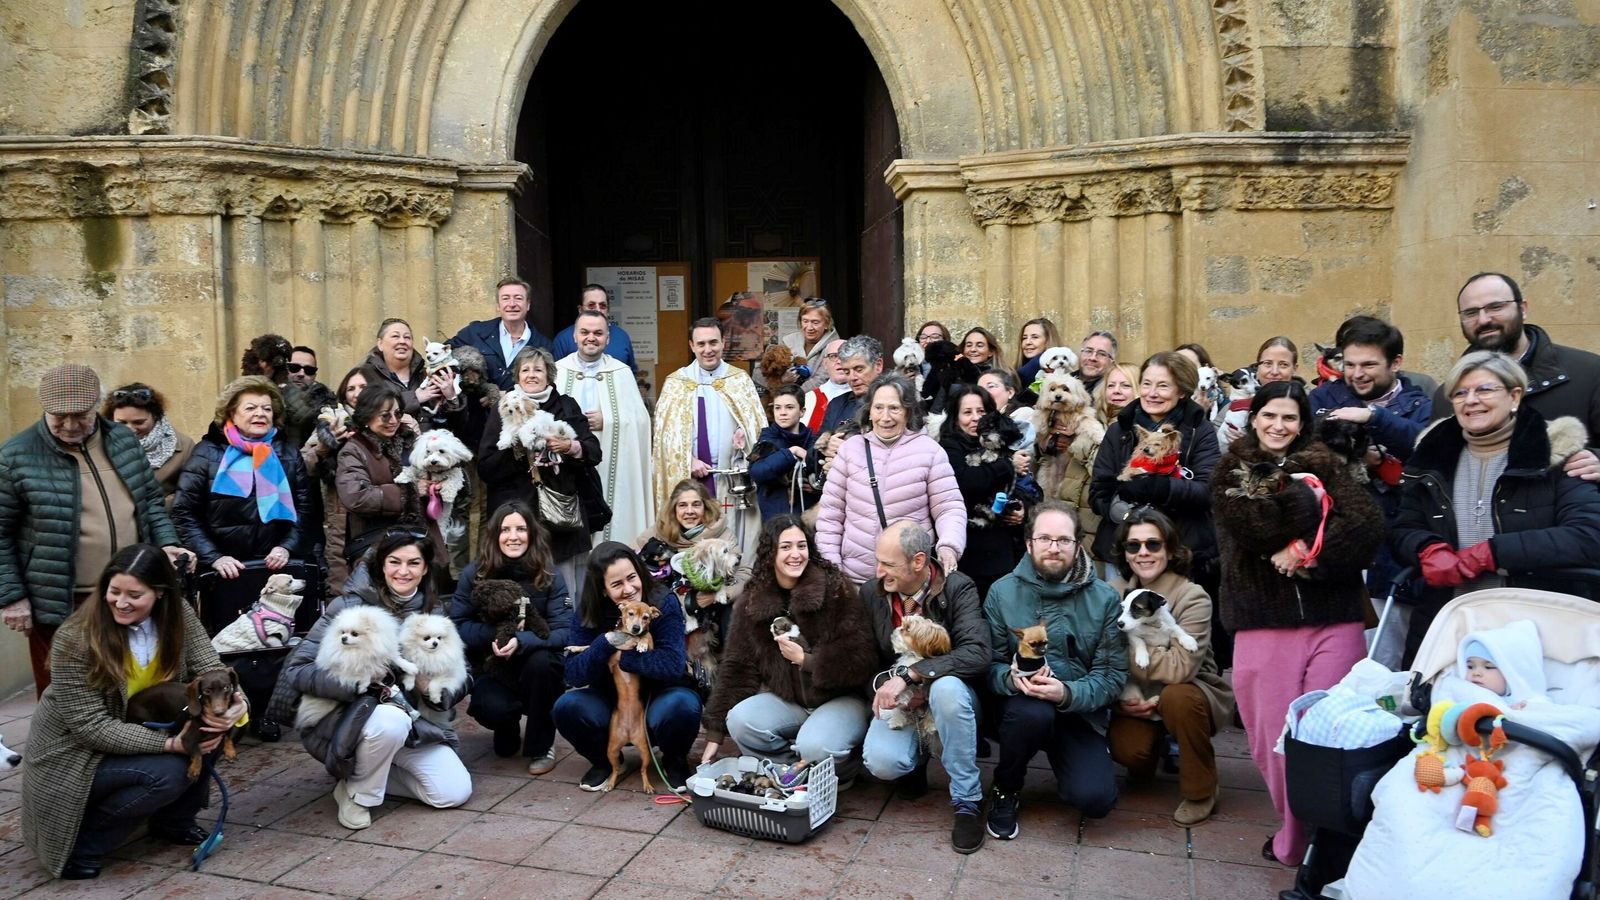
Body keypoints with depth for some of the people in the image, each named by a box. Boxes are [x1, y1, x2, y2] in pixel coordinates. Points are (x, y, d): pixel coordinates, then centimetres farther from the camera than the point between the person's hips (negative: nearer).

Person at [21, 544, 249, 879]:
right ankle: (80, 844, -4)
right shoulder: (76, 638, -25)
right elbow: (90, 726, -25)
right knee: (167, 772, -29)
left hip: (142, 731, 5)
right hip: (75, 754, -5)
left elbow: (210, 670, -17)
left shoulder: (177, 616, -13)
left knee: (212, 726, -19)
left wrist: (234, 704, -41)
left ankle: (173, 821, 4)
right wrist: (170, 743, -33)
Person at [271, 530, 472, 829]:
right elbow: (297, 669, -17)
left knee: (455, 793, -12)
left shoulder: (433, 614, 2)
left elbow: (451, 691, 4)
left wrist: (429, 686, -20)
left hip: (414, 722, 4)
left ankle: (374, 772, 11)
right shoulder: (351, 606, -11)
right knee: (391, 719, -37)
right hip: (347, 718, -4)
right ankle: (357, 792, -7)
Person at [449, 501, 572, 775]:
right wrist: (497, 632, -27)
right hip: (491, 668, 0)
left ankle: (541, 747, -10)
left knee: (541, 661, -34)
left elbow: (564, 631, -20)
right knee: (493, 708, -32)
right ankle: (509, 731, 11)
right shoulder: (473, 575, -7)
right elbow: (457, 626, -10)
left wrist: (521, 641, -36)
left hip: (537, 671, 0)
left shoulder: (550, 577, -10)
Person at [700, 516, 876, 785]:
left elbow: (860, 660, -16)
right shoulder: (752, 601, -1)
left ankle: (842, 768, 3)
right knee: (739, 720, -25)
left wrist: (805, 660, -22)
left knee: (815, 748, -33)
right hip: (785, 700, 4)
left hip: (839, 699, -4)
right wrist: (715, 734, 0)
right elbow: (736, 668, 2)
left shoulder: (836, 588, -12)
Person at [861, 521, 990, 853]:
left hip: (947, 695, -2)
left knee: (946, 688, -39)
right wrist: (883, 685, -18)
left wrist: (908, 675, -34)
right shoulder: (871, 593, -2)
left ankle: (968, 801, -21)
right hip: (898, 701, 3)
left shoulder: (958, 589, -15)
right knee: (881, 762, -29)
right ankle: (916, 759, 11)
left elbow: (976, 654, -29)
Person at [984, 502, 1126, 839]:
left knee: (1096, 798, -23)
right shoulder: (1002, 592, -2)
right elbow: (989, 663, -4)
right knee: (1034, 711, -36)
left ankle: (1066, 766, 17)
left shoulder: (1105, 599, -3)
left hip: (1080, 711, 0)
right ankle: (1005, 789, -4)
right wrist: (1013, 679, -27)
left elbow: (1113, 675, -7)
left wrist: (1068, 693, -26)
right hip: (1020, 705, 0)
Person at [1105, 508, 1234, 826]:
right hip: (1135, 700, 3)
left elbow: (1180, 668, -29)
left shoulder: (1192, 597, -19)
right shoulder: (1114, 593, -6)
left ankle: (1200, 792, -11)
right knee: (1126, 750, -26)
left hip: (1191, 695, -3)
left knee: (1177, 698, -36)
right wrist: (1120, 698, -18)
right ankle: (1154, 743, 14)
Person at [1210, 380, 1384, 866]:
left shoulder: (1326, 465, 13)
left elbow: (1367, 526, -5)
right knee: (1278, 736, 3)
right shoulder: (1232, 473, 11)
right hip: (1263, 622, 0)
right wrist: (1309, 499, -6)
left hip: (1334, 621, 0)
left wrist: (1306, 551, -13)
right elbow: (1250, 524, -11)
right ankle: (1293, 836, 23)